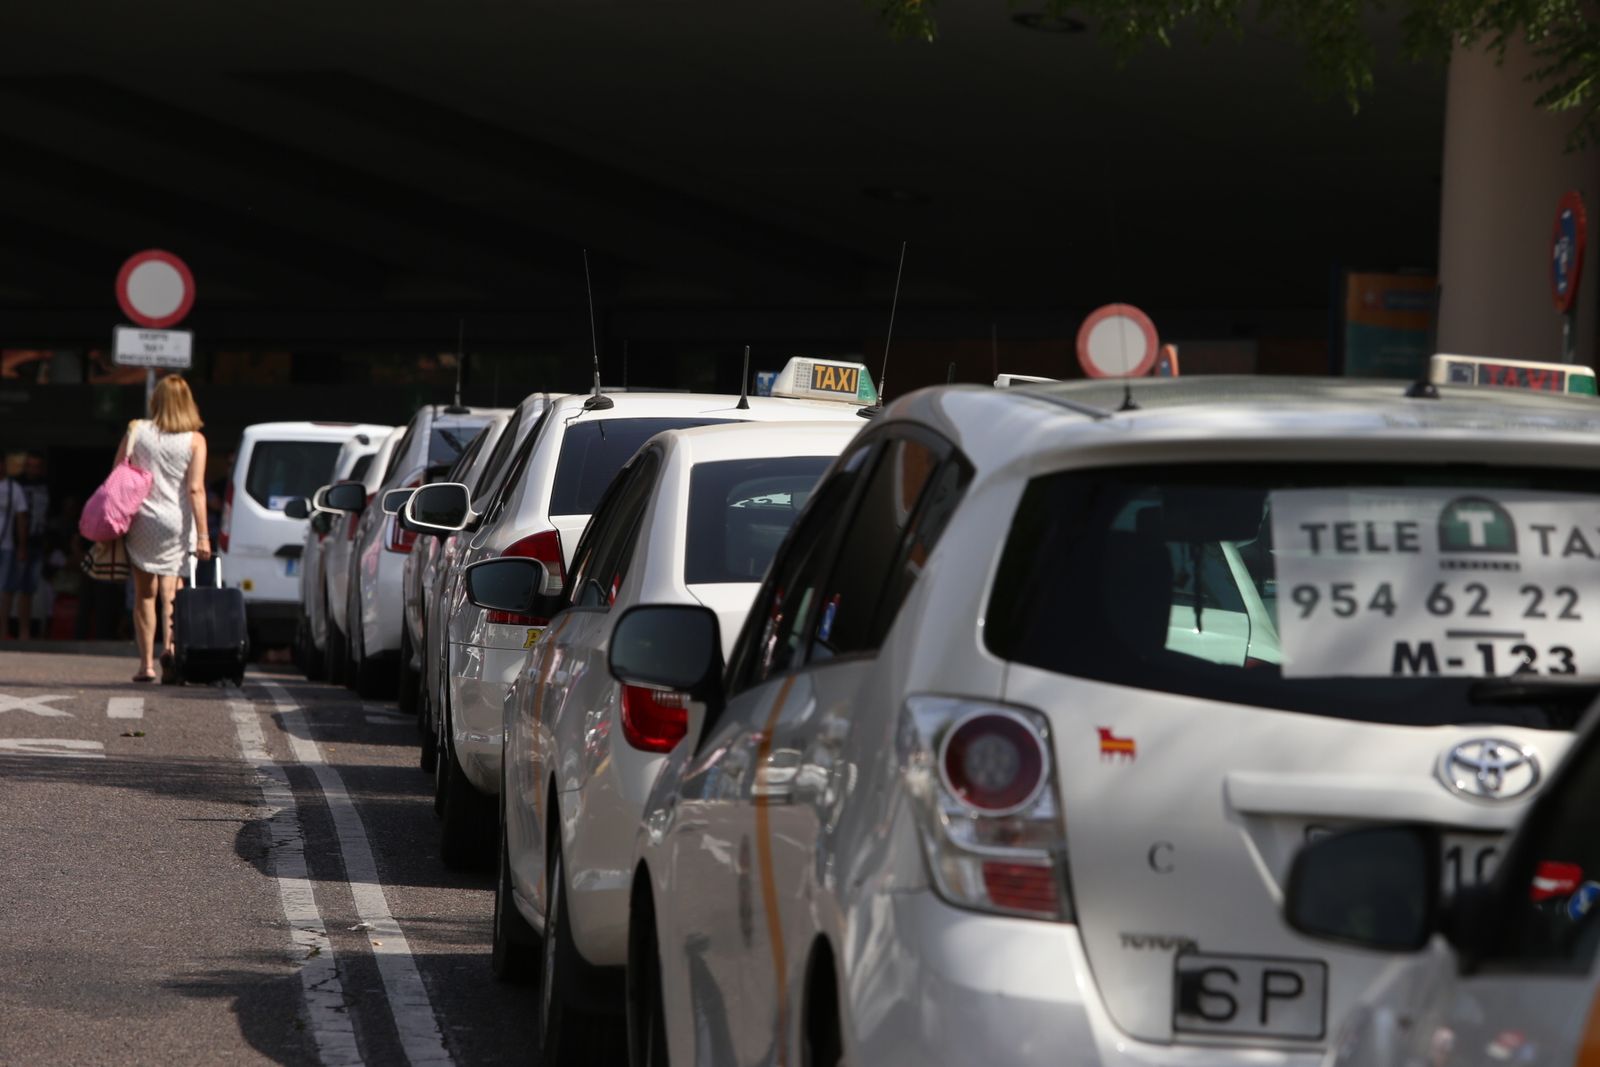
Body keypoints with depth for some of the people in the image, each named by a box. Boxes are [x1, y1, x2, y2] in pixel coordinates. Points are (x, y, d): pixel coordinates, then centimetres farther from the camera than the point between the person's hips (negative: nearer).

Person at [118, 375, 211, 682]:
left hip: (141, 521, 1)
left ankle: (146, 663, 4)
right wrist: (203, 535, -8)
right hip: (176, 524, -1)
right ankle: (170, 645, -19)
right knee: (170, 589, 5)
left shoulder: (136, 430, 1)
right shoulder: (195, 440, -3)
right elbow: (195, 489, -8)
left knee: (145, 593, 8)